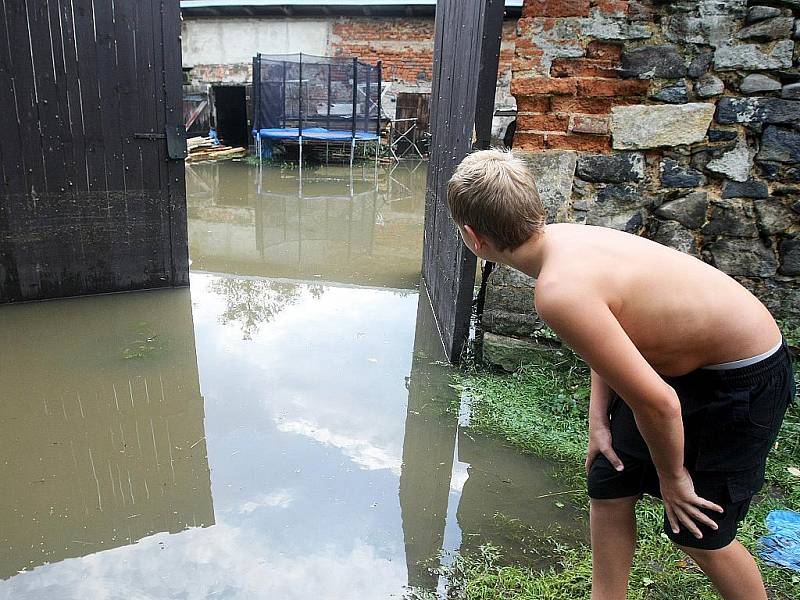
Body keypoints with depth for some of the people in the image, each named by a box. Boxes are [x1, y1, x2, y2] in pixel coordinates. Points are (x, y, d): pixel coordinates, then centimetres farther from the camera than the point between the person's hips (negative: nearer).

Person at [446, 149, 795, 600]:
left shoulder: (560, 290, -36)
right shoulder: (567, 238, -9)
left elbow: (656, 402, -30)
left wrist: (671, 476, -11)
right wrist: (599, 418, 3)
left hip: (743, 378, -8)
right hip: (675, 361, 8)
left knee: (698, 533, 8)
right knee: (608, 488, 13)